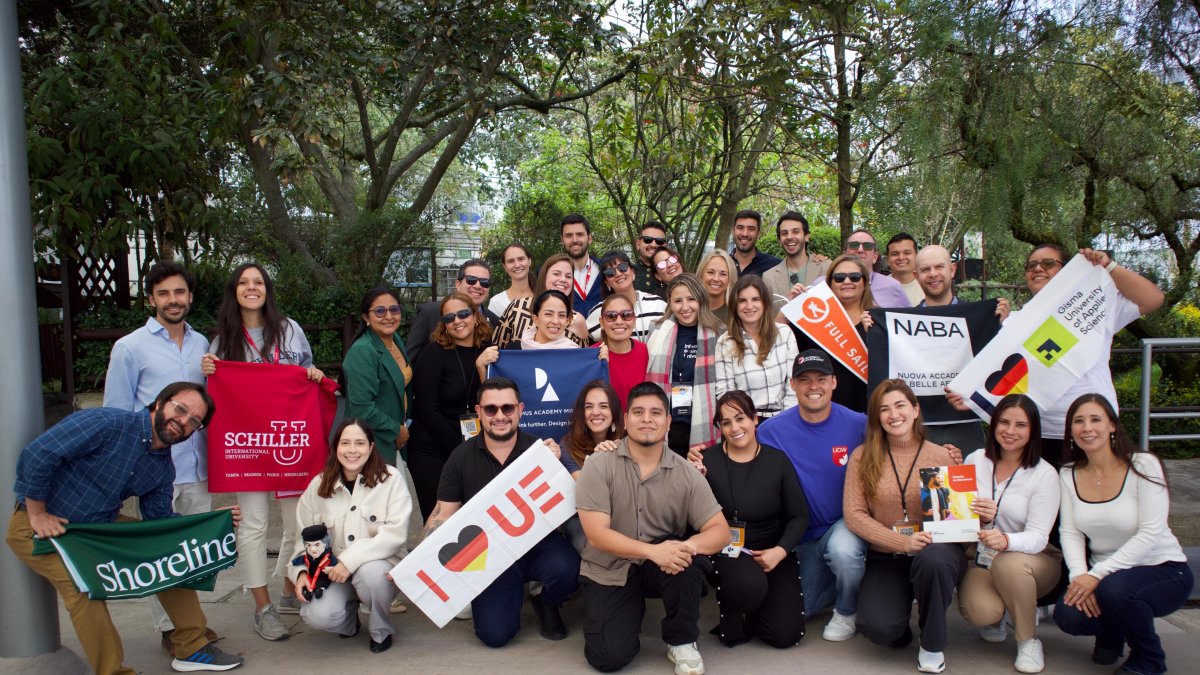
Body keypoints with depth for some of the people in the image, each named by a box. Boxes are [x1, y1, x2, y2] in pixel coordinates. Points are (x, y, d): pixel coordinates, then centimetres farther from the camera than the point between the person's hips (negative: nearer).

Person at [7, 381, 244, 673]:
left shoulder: (163, 468, -1)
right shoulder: (108, 423, -25)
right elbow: (37, 455, -27)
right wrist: (38, 515, -20)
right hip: (38, 526, -7)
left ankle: (191, 649, 8)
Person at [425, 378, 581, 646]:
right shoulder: (461, 457, -2)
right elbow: (442, 515, 2)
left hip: (537, 542, 0)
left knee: (566, 570, -32)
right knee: (494, 634, -15)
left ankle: (546, 604, 6)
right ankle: (515, 590, 21)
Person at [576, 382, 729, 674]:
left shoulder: (686, 473, -7)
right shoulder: (598, 466, -13)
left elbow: (720, 531, -10)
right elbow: (597, 535, -19)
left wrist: (688, 545, -33)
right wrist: (652, 551, -33)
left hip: (661, 567, 1)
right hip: (609, 571, -1)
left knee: (684, 555, -32)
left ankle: (682, 641, -7)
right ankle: (633, 610, 17)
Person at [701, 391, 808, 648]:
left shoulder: (777, 460, -3)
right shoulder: (708, 459, -8)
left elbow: (799, 516, 1)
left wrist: (780, 551, -14)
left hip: (772, 552, 3)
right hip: (727, 551, -3)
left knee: (786, 635, -8)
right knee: (750, 586, -36)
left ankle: (746, 611, 27)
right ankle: (731, 615, 3)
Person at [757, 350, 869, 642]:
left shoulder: (858, 425, -12)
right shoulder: (771, 431, -10)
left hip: (847, 522, -2)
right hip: (806, 536, 2)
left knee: (841, 548, -35)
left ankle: (847, 611, -2)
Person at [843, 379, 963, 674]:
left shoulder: (941, 457, -1)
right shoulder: (862, 458, -1)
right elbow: (854, 514, -7)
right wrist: (902, 542, -19)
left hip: (935, 549, 0)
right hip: (886, 559, 0)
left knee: (931, 559, -38)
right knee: (878, 627, -26)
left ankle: (932, 645, -9)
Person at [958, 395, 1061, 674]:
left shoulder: (1044, 474, -9)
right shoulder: (976, 460, 0)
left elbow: (1038, 536, -18)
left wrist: (1005, 541, -40)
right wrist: (980, 518, -25)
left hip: (1032, 560, -1)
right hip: (981, 559, 1)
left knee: (1007, 563, -38)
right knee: (979, 611, -30)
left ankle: (1028, 640, -10)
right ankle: (996, 617, 12)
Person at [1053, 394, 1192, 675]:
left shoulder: (1143, 465, -16)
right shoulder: (1069, 474, -2)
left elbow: (1150, 534, -22)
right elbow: (1070, 533, -6)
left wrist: (1097, 575, -27)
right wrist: (1080, 577, -25)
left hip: (1162, 570, -4)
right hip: (1104, 575, 4)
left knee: (1115, 589, -36)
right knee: (1068, 616, -24)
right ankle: (1111, 634, 15)